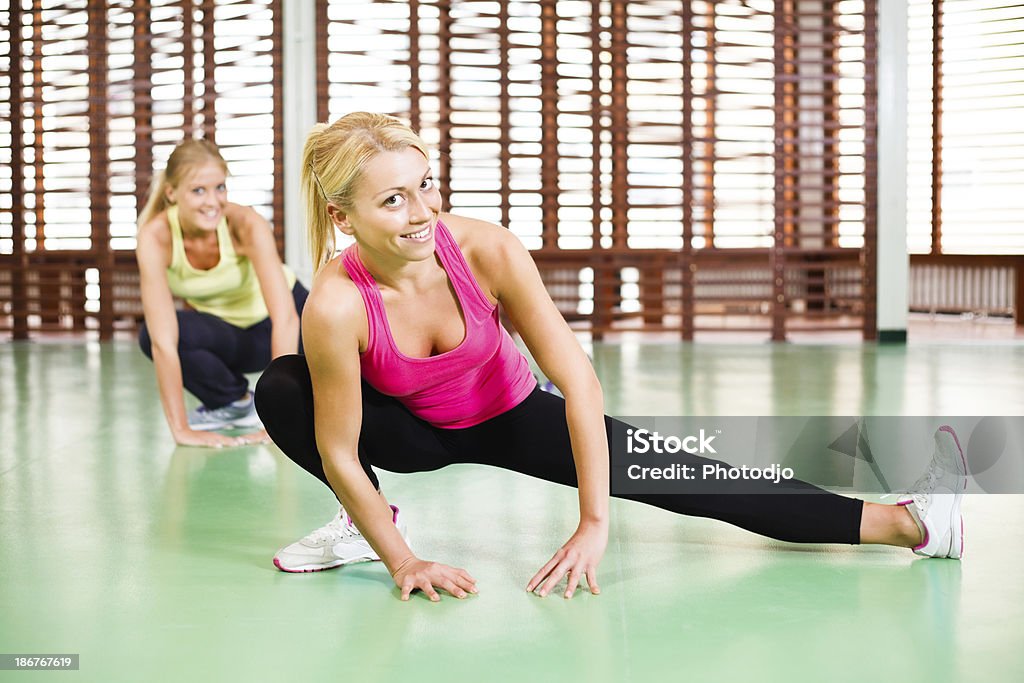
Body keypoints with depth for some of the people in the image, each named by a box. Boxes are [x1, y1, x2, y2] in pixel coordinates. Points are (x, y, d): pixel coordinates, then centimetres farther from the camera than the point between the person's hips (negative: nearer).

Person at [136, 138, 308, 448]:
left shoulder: (247, 224, -31)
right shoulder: (155, 236, -28)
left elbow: (285, 318, -38)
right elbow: (164, 339, -34)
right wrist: (181, 429, -39)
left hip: (267, 323, 0)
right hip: (218, 329, 0)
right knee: (151, 335, -31)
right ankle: (235, 402, -5)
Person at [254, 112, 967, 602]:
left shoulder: (486, 250, -31)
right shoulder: (337, 303, -33)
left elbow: (577, 377, -29)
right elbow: (339, 454, -24)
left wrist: (594, 525, -31)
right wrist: (403, 562, -25)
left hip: (513, 417, 1)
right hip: (413, 432, 0)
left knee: (683, 479, -11)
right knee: (279, 392, -27)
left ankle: (909, 523, -9)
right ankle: (368, 523, -1)